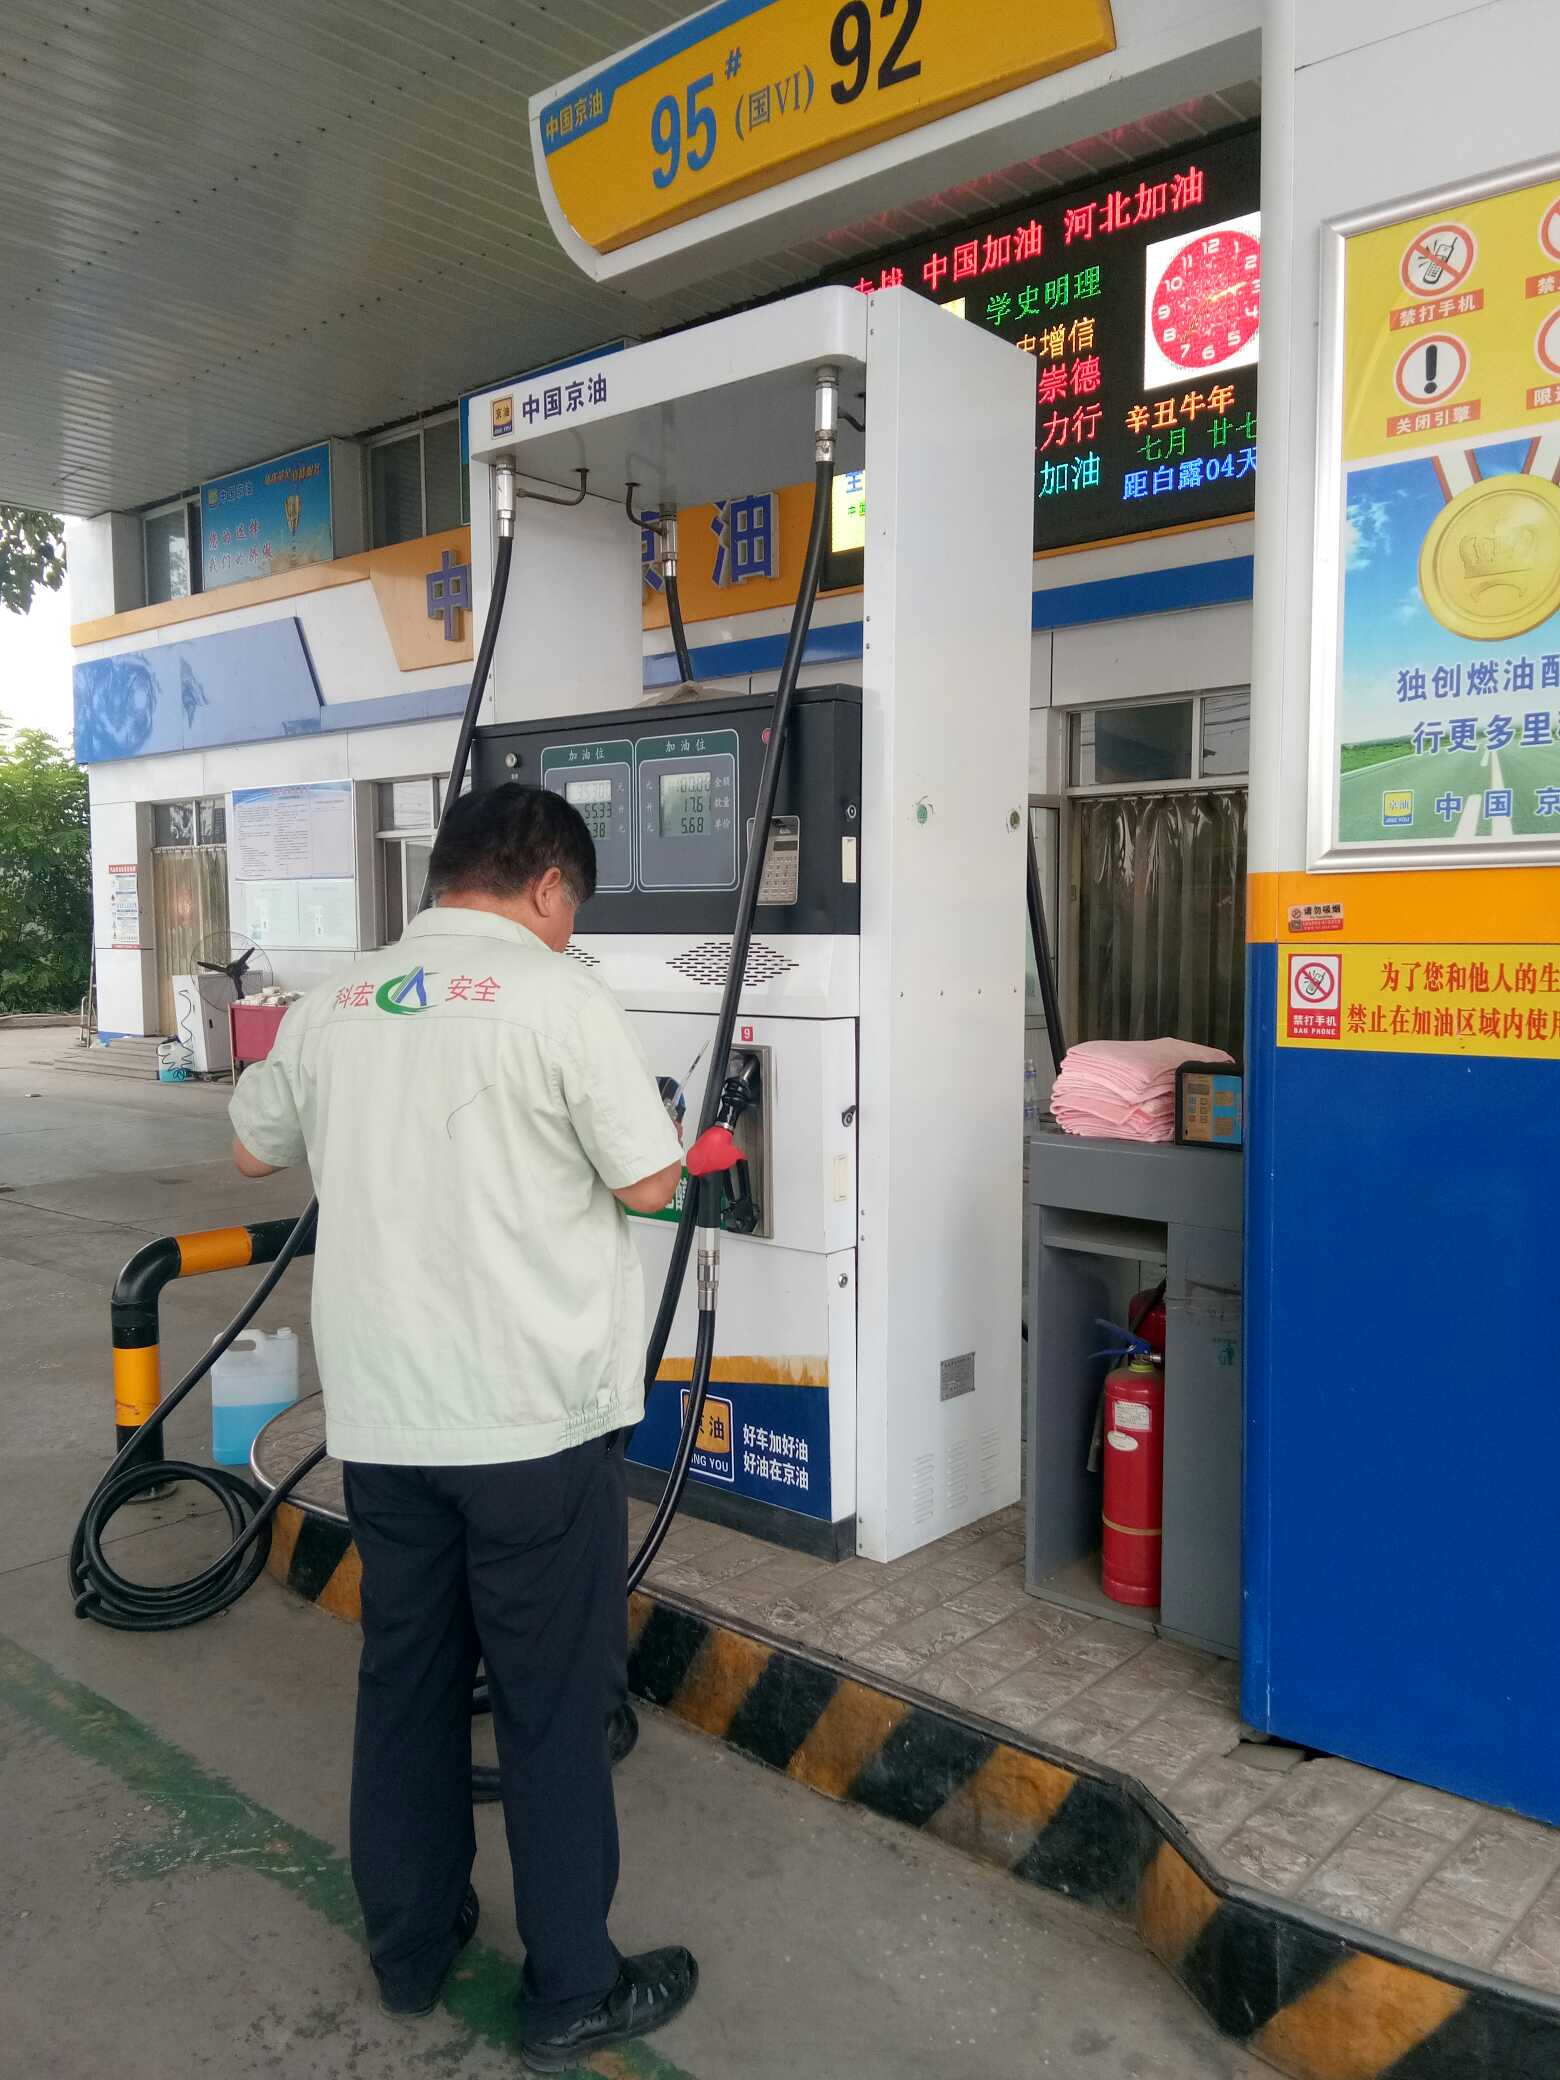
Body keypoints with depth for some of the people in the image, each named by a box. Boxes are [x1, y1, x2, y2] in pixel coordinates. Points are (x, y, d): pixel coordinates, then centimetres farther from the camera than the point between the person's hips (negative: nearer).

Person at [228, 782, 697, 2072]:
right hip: (536, 1418, -5)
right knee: (556, 1701, 8)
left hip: (380, 1416, 6)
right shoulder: (557, 997, -12)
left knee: (405, 1676, 19)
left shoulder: (330, 1006, 5)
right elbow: (652, 1183, -9)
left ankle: (410, 1948, 35)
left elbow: (254, 1151, 20)